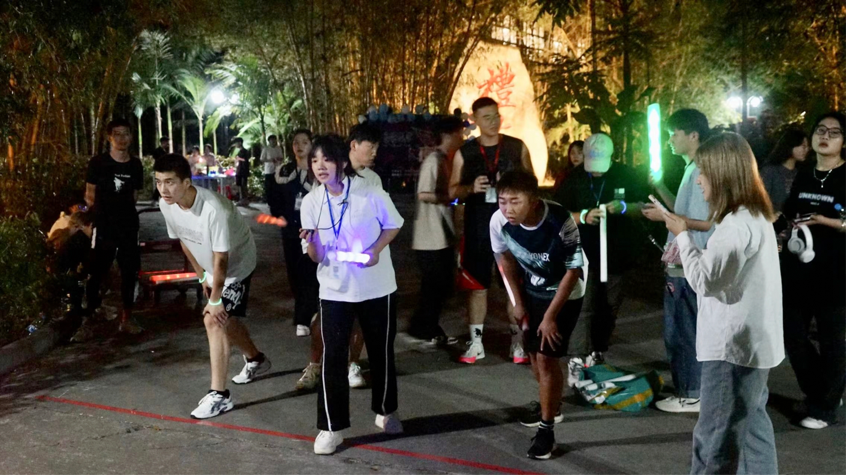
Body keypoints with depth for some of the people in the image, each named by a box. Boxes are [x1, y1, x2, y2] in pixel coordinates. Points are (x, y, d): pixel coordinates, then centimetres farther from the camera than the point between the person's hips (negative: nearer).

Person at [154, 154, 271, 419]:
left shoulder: (214, 209, -39)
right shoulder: (166, 206, -16)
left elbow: (221, 260, -32)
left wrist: (215, 300, -26)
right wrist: (202, 276, 8)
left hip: (237, 266, -8)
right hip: (213, 268, 8)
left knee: (215, 321, -18)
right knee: (226, 320, 21)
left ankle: (219, 395, -11)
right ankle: (256, 360, 49)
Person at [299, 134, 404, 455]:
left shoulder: (369, 193, -13)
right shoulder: (311, 202, -5)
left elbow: (393, 225, 1)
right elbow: (316, 257, -4)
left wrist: (376, 249, -17)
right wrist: (310, 242, -27)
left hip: (376, 287, -1)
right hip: (334, 290, 1)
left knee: (381, 351, 13)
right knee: (333, 356, -3)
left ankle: (386, 411, 35)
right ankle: (331, 427, 8)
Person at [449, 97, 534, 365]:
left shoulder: (517, 147, 4)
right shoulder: (464, 153, 4)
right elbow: (452, 191, 7)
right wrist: (471, 188, -14)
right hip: (478, 227, 0)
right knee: (477, 284, 4)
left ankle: (517, 342, 12)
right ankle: (476, 342, 13)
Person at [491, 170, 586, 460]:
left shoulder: (560, 222, -36)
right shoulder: (499, 221, -25)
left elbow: (573, 271, -22)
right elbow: (505, 258, -4)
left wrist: (551, 316, -19)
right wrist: (518, 302, 2)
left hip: (564, 294, -5)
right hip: (531, 291, 5)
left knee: (547, 357, -8)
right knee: (533, 351, 17)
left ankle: (547, 429, 7)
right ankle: (551, 407, 42)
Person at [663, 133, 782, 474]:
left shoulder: (739, 224, -21)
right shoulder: (754, 216, 13)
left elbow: (703, 279, -19)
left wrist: (683, 235, -8)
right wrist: (686, 240, 7)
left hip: (734, 346, -11)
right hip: (750, 343, 11)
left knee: (714, 441, -3)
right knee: (751, 429, 17)